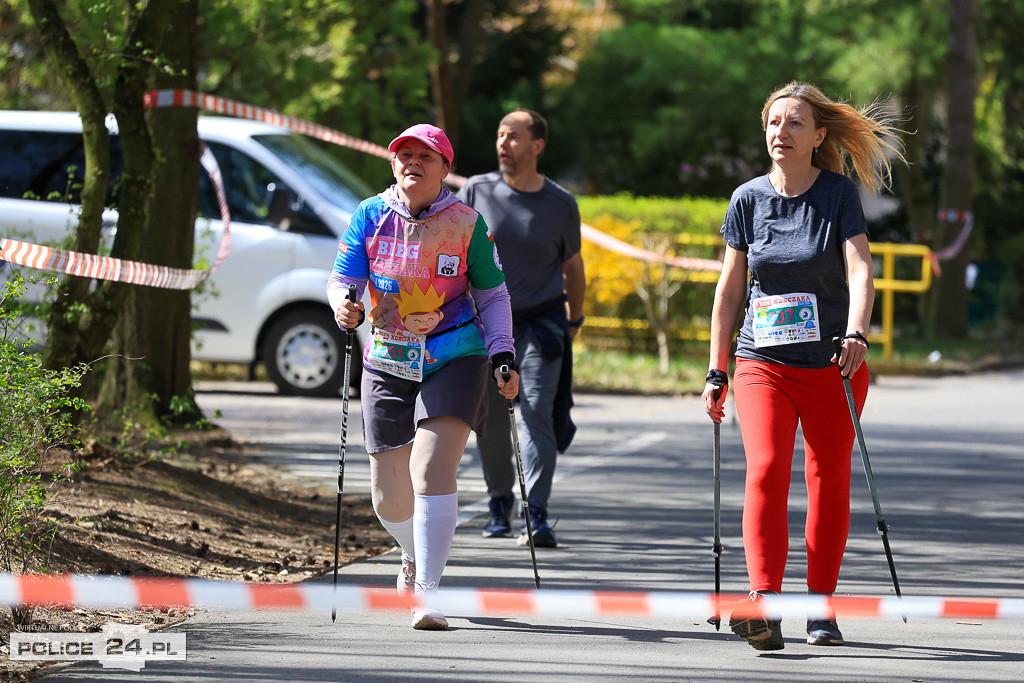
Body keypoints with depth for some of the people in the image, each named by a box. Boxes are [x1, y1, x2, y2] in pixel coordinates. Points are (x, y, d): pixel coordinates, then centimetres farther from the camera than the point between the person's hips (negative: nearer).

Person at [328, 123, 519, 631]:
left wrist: (502, 356, -2)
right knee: (389, 495, 6)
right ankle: (415, 556, 41)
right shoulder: (370, 216, 1)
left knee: (432, 469, -21)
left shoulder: (466, 223, -2)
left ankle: (428, 591, -19)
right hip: (388, 364, 2)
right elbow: (343, 278, 1)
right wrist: (344, 304, -23)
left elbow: (492, 295, 7)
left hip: (454, 361, -2)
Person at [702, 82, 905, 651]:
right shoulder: (749, 199, 4)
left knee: (829, 482, 5)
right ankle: (764, 608, -27)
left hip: (832, 367, -1)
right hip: (763, 363, 1)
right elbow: (730, 289, 9)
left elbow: (859, 269, -15)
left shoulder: (839, 194, -3)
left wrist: (856, 335, -32)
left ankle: (821, 609, 18)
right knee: (766, 470, -17)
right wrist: (717, 372, 8)